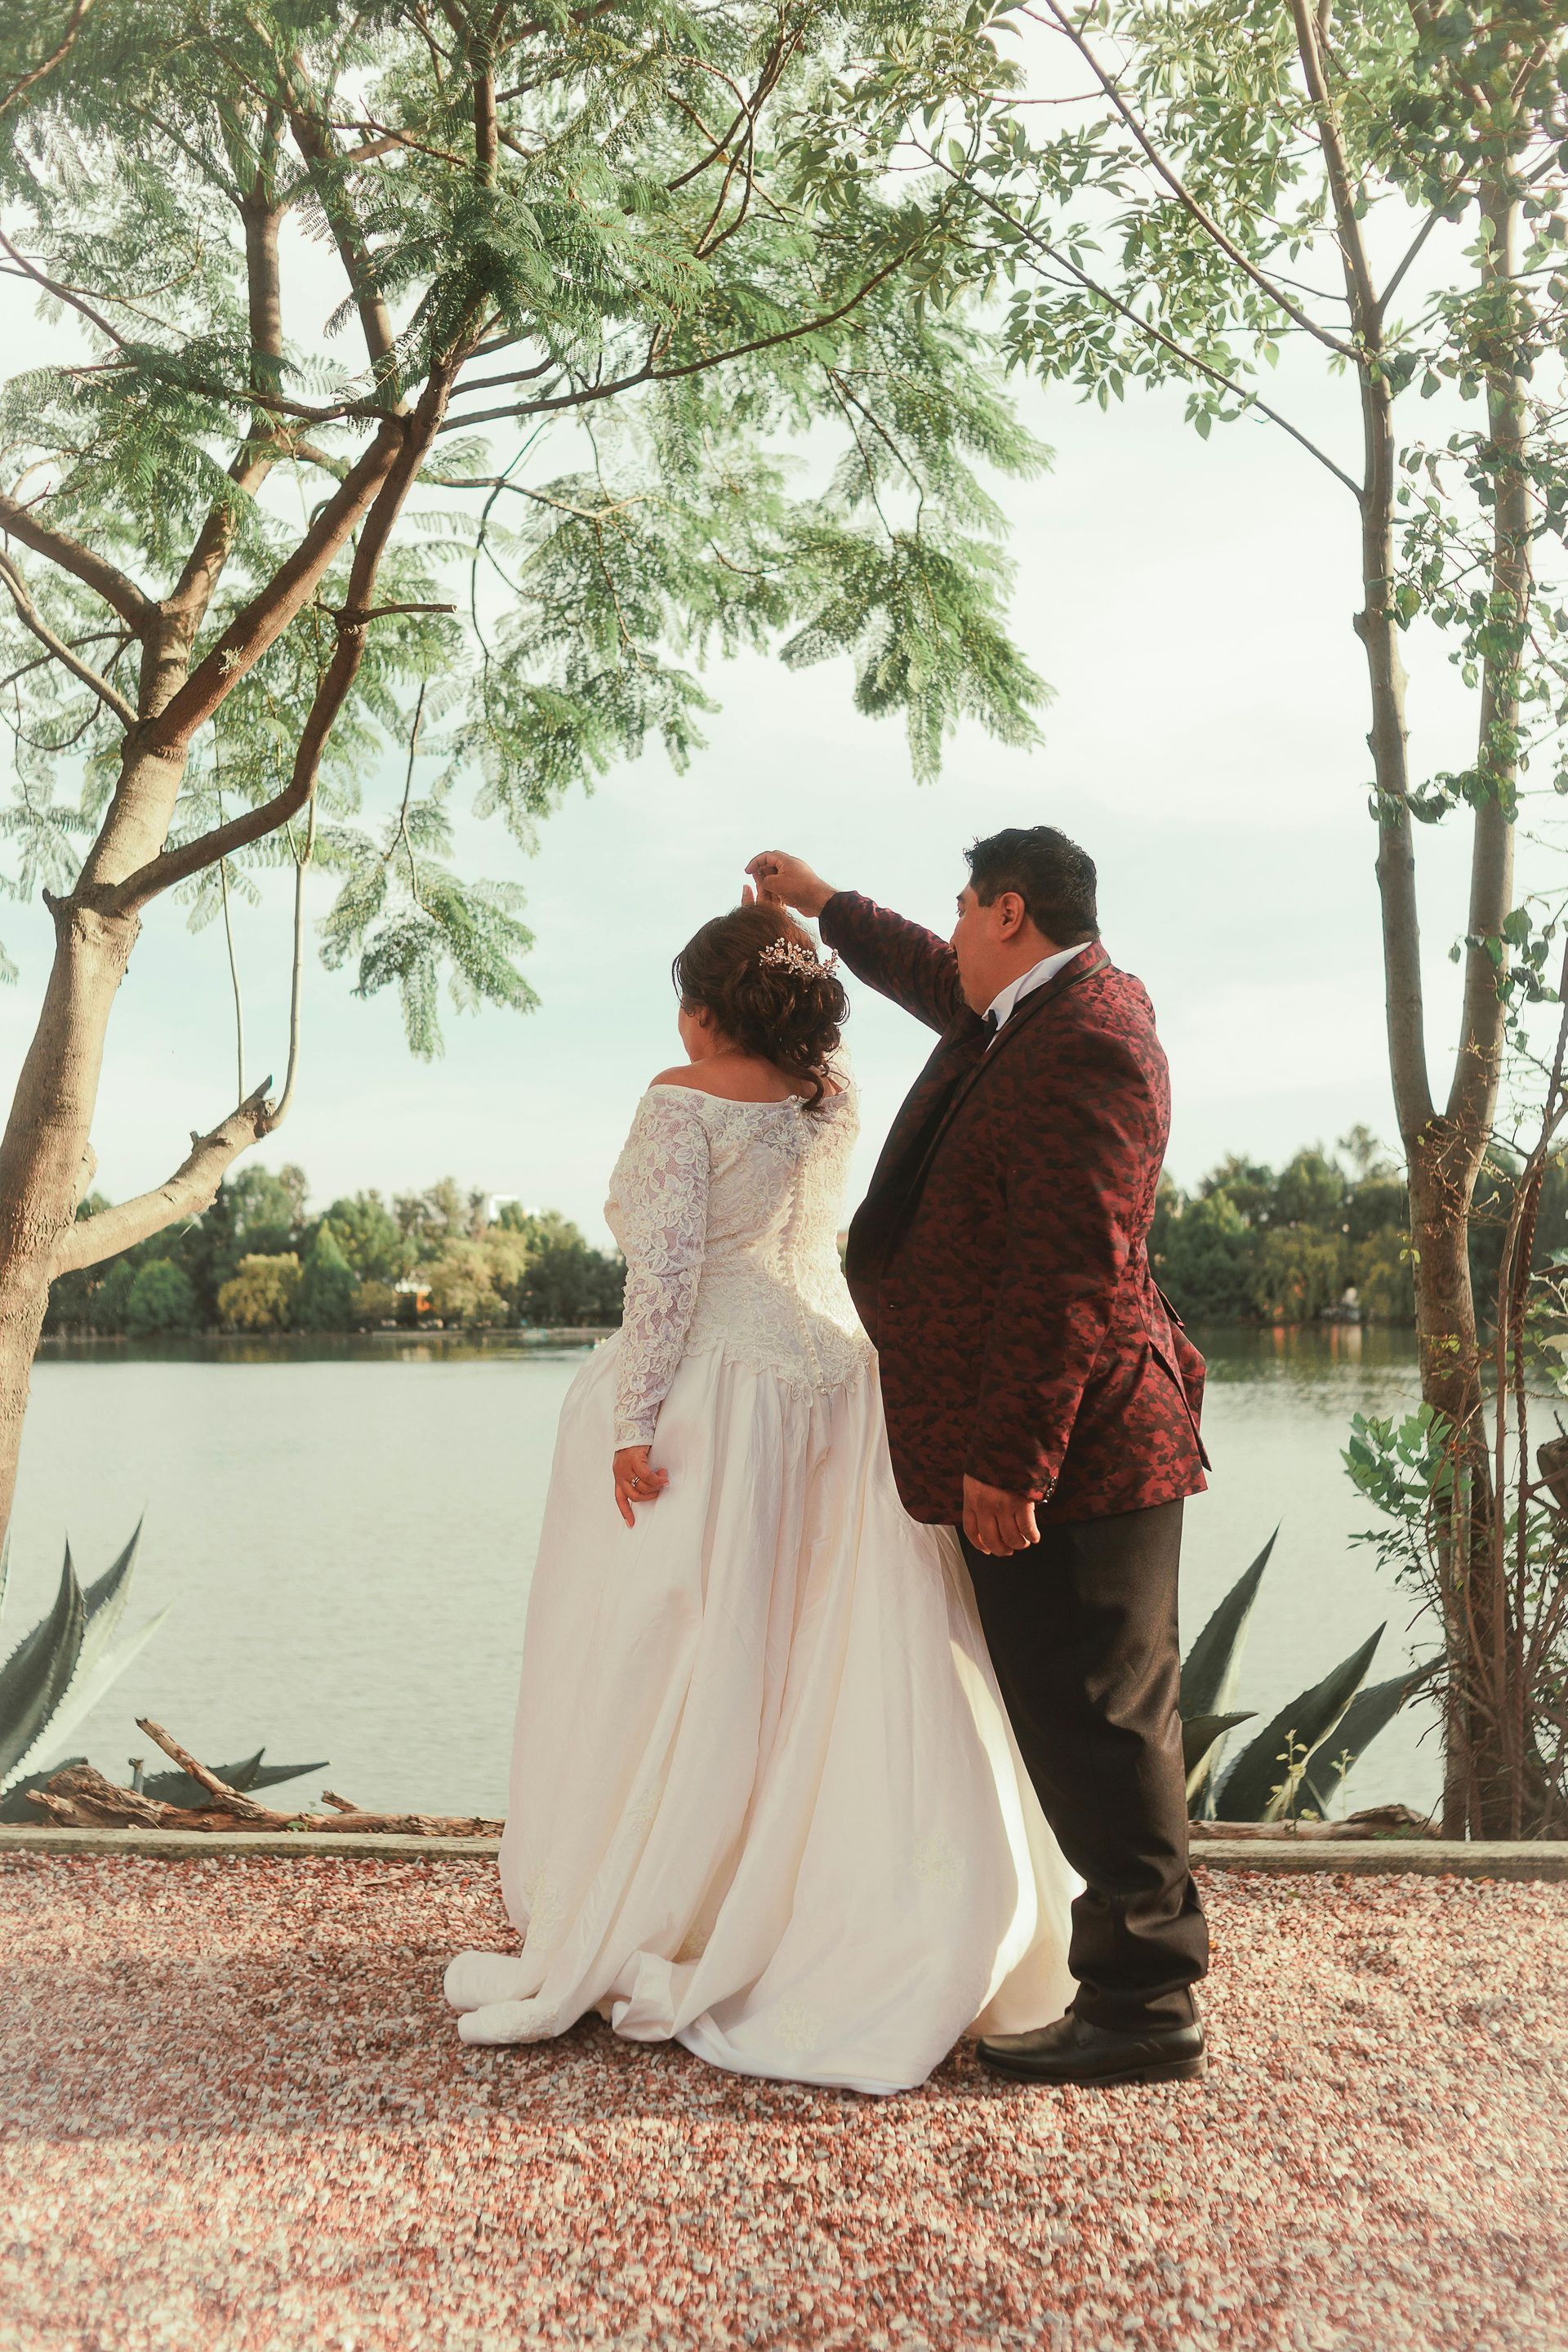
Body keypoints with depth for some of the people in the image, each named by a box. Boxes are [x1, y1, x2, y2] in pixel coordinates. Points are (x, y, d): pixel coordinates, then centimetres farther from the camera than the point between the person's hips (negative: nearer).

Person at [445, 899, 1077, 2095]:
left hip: (709, 1392, -6)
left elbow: (665, 1267, -16)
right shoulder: (837, 1098, 11)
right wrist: (797, 924, 32)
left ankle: (625, 1944, 13)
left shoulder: (684, 1099, -7)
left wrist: (633, 1423, -16)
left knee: (675, 1675, 1)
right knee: (836, 1670, 10)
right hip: (837, 1382, 6)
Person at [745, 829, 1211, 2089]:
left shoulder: (1083, 1042, -18)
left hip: (1073, 1452, -11)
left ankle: (1146, 2005, 8)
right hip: (1059, 1451, 11)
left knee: (1091, 1723, -3)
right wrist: (825, 903, 47)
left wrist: (1008, 1459, -24)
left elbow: (1070, 1273, -24)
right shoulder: (1027, 1012, 14)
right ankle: (1137, 1973, 28)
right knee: (1083, 1721, 16)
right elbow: (933, 976, 37)